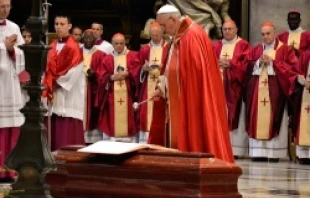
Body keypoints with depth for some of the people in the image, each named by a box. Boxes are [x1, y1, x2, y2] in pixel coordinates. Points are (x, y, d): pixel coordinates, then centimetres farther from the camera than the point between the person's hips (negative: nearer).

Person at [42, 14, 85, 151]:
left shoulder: (74, 48, -6)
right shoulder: (52, 48, 14)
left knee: (69, 136, -9)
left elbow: (73, 73, -12)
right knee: (56, 135, 4)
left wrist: (55, 82, -8)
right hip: (55, 96, 6)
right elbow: (48, 70, 11)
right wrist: (49, 85, -6)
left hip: (69, 98, -6)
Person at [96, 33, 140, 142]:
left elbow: (136, 73, -2)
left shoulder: (133, 56, 9)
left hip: (128, 95, -1)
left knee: (127, 119, -5)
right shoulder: (107, 59, 12)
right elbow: (102, 78, 4)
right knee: (112, 122, -3)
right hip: (112, 96, 1)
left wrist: (126, 74, -16)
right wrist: (112, 77, -12)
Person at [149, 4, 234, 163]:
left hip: (193, 100, -10)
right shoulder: (179, 37, 13)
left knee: (195, 139, -5)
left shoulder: (194, 36, -17)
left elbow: (197, 70, -20)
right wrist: (163, 88, 8)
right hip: (182, 100, 10)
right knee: (183, 137, 10)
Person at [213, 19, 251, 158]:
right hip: (218, 84, 4)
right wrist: (217, 63, -10)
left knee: (234, 116, -6)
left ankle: (235, 150, -7)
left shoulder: (243, 45, 4)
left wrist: (230, 64, -16)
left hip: (234, 86, -4)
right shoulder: (217, 46, 17)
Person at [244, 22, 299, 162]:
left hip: (275, 90, -4)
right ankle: (259, 152, 0)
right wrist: (259, 62, -8)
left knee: (274, 120, -7)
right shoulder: (255, 50, 16)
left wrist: (272, 62, -11)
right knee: (258, 120, -2)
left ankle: (274, 152, -5)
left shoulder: (284, 50, 3)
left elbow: (292, 67, -6)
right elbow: (247, 67, 9)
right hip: (257, 90, 4)